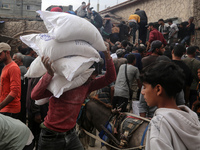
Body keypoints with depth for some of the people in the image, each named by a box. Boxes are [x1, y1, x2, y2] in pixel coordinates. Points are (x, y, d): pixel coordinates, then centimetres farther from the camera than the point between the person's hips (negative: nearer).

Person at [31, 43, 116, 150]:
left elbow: (110, 78, -3)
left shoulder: (88, 85, 1)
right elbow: (35, 95, -26)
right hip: (51, 137, -4)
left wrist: (107, 54, -14)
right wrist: (49, 74, -37)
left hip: (71, 135, 5)